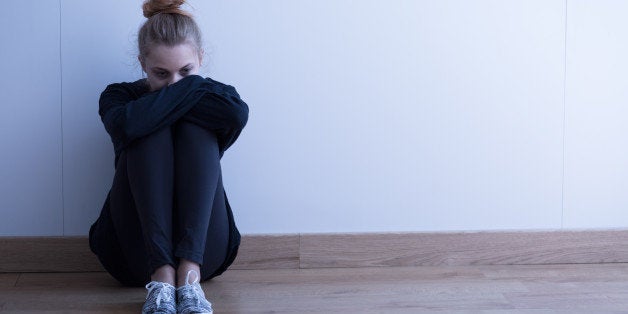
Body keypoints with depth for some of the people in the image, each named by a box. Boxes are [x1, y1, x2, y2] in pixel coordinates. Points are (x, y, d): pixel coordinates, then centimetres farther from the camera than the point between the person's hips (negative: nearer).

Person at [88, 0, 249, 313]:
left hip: (203, 249, 1)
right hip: (137, 250, -1)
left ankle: (190, 274, -35)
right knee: (152, 134, -20)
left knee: (196, 128, -18)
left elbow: (238, 114, -21)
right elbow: (126, 125, -23)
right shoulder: (119, 96, 5)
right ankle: (161, 276, -37)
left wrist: (165, 103, -12)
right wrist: (190, 89, -14)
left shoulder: (215, 96, 8)